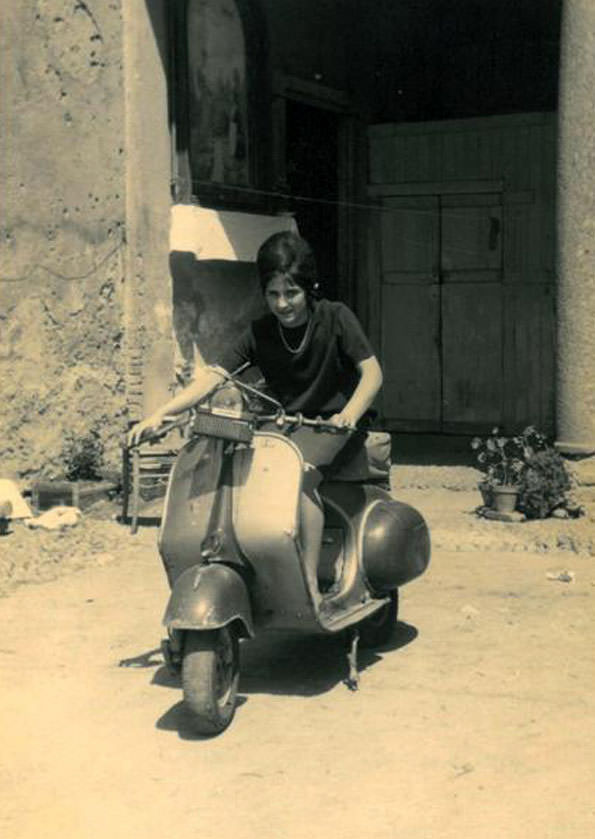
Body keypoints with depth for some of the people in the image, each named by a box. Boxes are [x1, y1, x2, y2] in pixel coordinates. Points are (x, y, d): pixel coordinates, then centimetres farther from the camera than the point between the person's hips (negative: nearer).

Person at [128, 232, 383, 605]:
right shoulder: (260, 333, 0)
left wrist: (350, 413, -33)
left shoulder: (335, 318, -8)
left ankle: (310, 585, -30)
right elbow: (213, 377, -9)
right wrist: (160, 414, -22)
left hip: (332, 423, -4)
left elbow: (372, 371, -12)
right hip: (285, 425, 5)